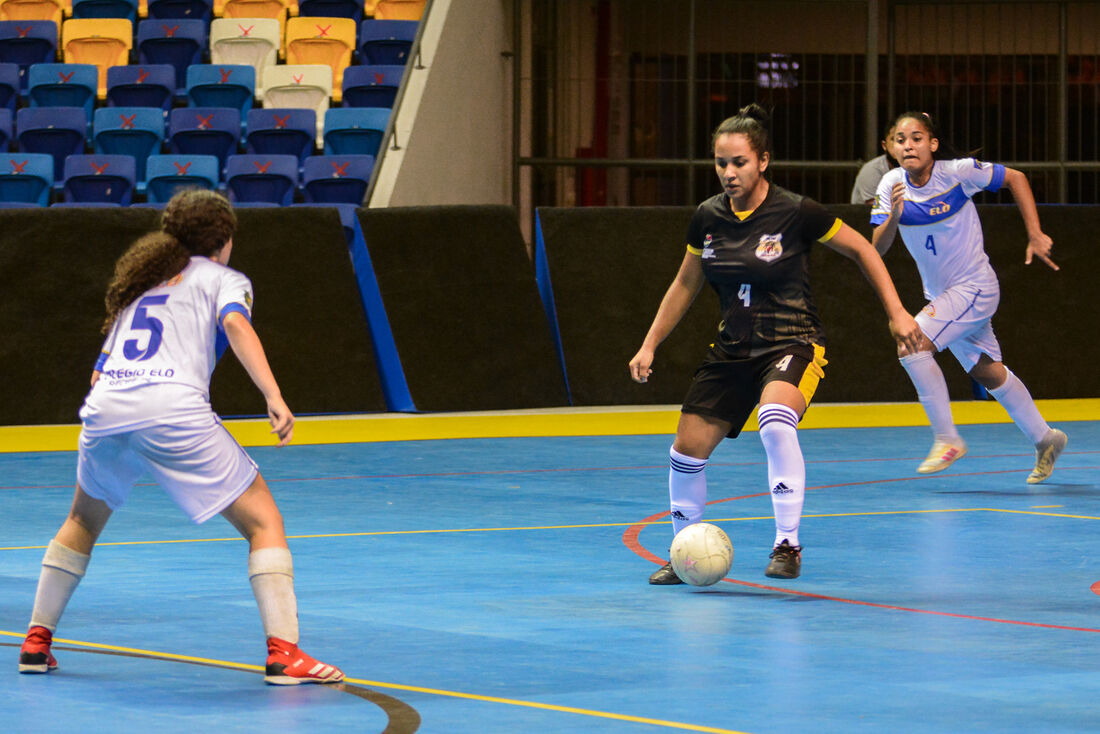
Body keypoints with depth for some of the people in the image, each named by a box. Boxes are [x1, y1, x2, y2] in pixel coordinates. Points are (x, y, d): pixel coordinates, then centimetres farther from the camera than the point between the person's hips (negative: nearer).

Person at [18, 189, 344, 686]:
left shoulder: (136, 282, 33)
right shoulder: (224, 278, 17)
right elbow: (235, 324, -6)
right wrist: (274, 397, -15)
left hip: (103, 405, 5)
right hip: (174, 409, -5)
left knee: (84, 521, 31)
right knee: (263, 521, 2)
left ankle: (36, 641, 31)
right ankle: (283, 653, -10)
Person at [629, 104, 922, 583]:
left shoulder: (796, 213, -13)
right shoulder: (707, 219, 0)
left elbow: (862, 250, 0)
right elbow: (685, 284, 17)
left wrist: (897, 313, -2)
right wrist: (649, 345, 14)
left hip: (792, 344, -5)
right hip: (732, 349, 5)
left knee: (776, 422, -35)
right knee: (687, 451, 0)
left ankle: (788, 545, -26)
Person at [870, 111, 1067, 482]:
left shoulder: (958, 172, -19)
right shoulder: (891, 184, -7)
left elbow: (1015, 178, -7)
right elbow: (877, 248, -10)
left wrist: (1035, 235, -11)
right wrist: (893, 217, -30)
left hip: (975, 288, -6)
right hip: (940, 294, 6)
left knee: (912, 346, -23)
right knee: (989, 374, 16)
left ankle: (947, 438, -11)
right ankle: (1045, 439, 34)